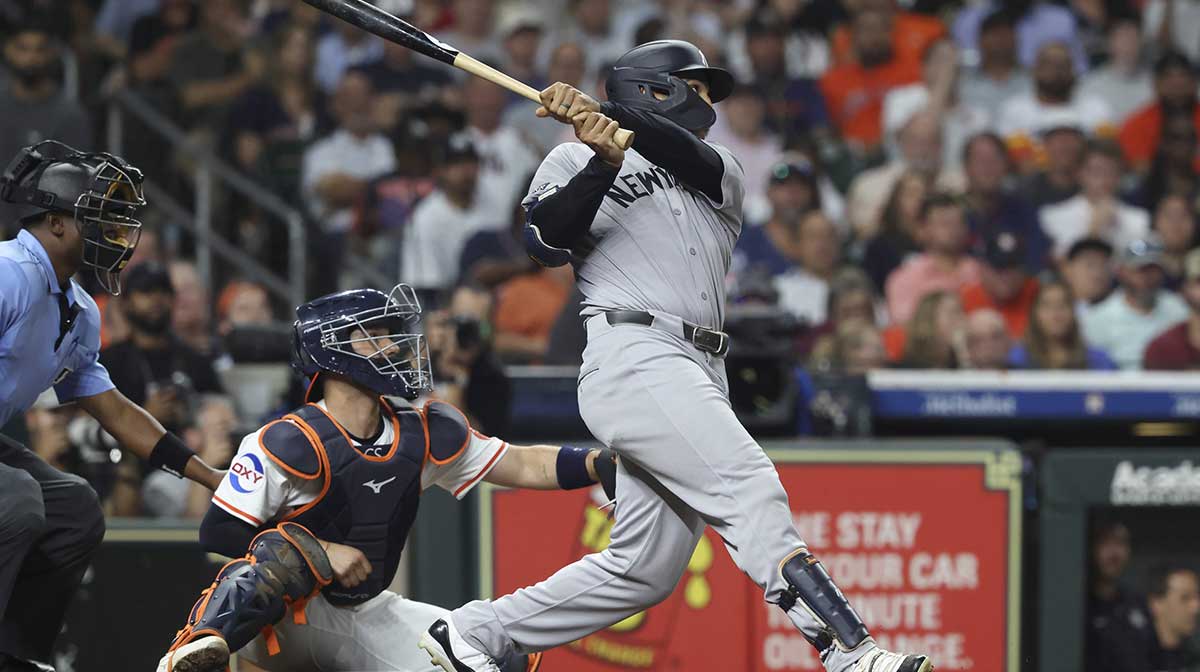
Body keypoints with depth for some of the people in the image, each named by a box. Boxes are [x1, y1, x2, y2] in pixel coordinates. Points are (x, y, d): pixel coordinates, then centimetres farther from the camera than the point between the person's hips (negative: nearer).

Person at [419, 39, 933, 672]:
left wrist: (606, 111, -14)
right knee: (749, 488, -23)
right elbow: (547, 239, -7)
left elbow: (692, 156, 0)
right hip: (633, 355, -7)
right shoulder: (574, 161, 13)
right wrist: (604, 160, -19)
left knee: (645, 568, 4)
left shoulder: (721, 175, 24)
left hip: (701, 375, 7)